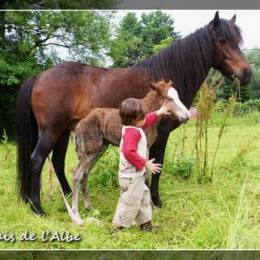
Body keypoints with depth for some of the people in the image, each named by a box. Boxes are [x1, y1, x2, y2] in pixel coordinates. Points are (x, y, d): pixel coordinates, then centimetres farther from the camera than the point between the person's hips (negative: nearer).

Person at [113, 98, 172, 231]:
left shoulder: (134, 127, 7)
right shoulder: (132, 132, -25)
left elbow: (147, 121, 28)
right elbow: (129, 152, -35)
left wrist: (159, 112, 33)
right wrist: (145, 163, -28)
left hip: (137, 175, 11)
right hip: (132, 176, -11)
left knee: (144, 197, 22)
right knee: (130, 202, 0)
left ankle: (145, 222, 36)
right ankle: (119, 227, 12)